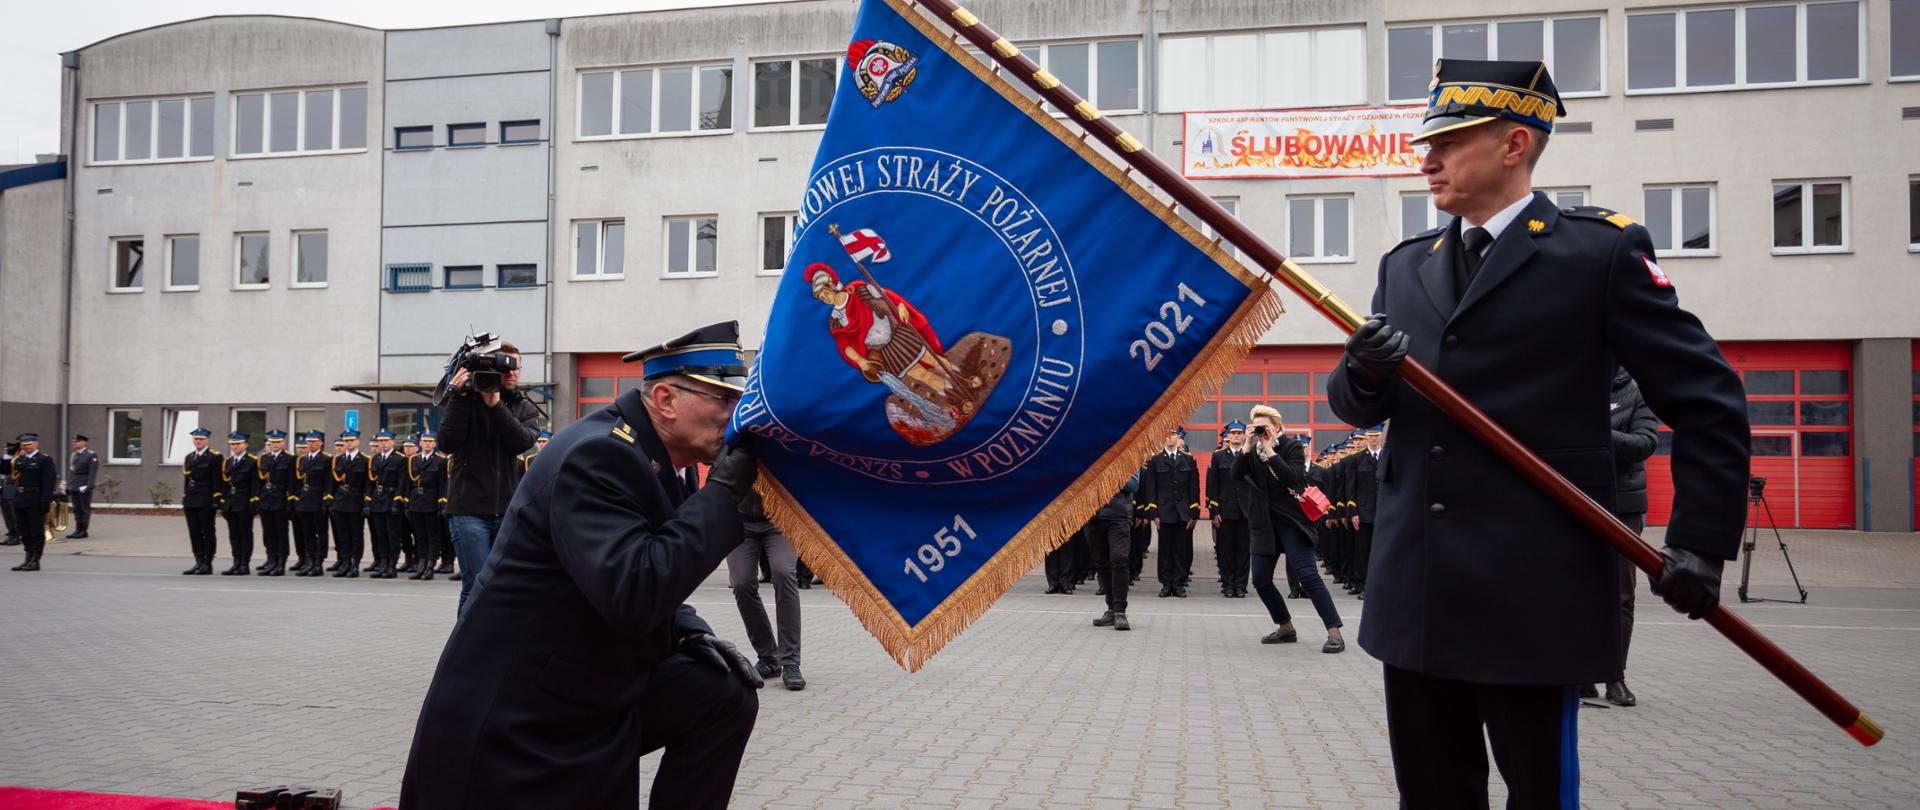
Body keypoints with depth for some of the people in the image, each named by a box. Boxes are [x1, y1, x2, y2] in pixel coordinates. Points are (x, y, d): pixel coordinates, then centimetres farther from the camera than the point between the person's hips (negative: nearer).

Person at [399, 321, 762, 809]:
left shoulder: (647, 456, 7)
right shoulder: (598, 455, -22)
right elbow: (633, 595, -33)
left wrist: (693, 634, -1)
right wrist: (724, 489, -27)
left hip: (593, 691, 9)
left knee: (725, 696, -2)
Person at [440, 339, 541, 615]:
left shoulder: (525, 408, 10)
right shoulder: (468, 399, 2)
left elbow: (523, 442, -10)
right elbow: (447, 443, -10)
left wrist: (495, 404, -17)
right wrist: (458, 397, -15)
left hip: (508, 509, 4)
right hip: (469, 507, -4)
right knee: (477, 585, -8)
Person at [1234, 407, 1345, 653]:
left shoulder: (1292, 446, -6)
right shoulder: (1253, 450, 6)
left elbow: (1293, 478, -21)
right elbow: (1237, 474, -7)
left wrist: (1270, 452, -20)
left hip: (1290, 520, -5)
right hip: (1264, 523, 5)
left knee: (1307, 575, -14)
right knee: (1261, 579, 3)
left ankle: (1334, 632, -11)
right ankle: (1286, 628, 20)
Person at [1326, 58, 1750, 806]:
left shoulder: (1601, 250, -3)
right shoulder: (1405, 267, 12)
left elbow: (1708, 400, -2)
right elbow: (1358, 408, 12)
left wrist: (1699, 543, -9)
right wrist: (1364, 375, -12)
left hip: (1534, 592, -5)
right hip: (1416, 591, 5)